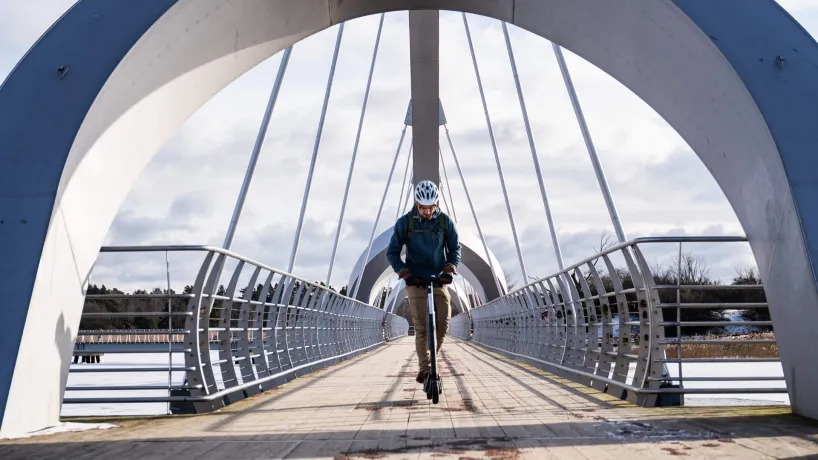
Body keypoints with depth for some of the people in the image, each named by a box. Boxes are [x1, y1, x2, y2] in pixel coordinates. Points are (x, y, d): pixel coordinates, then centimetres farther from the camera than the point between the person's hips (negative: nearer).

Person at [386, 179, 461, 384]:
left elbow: (454, 248, 7)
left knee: (443, 323, -8)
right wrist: (405, 273, -13)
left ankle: (430, 358, 13)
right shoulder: (405, 222, -6)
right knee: (421, 327, -8)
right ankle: (425, 368, -4)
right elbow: (392, 252, -1)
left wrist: (449, 269, -10)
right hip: (415, 281, -2)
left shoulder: (445, 221, -1)